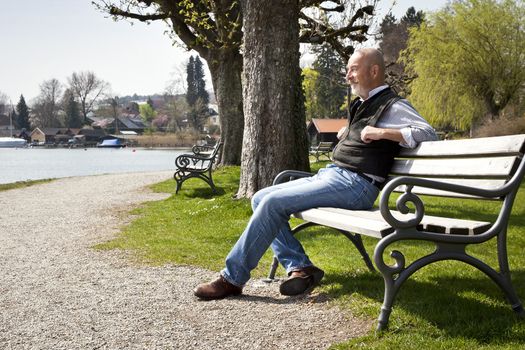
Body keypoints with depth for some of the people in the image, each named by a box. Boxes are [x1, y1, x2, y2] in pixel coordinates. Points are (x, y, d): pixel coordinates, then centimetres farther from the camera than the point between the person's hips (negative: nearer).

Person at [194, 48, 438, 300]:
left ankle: (232, 278, -14)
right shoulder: (362, 105, 24)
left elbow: (428, 133, -13)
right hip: (329, 174, 10)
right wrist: (346, 134, 16)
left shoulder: (393, 106, -3)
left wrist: (383, 132, -19)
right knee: (260, 199, 1)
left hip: (354, 184, -10)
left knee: (273, 202, -21)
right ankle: (300, 267, -8)